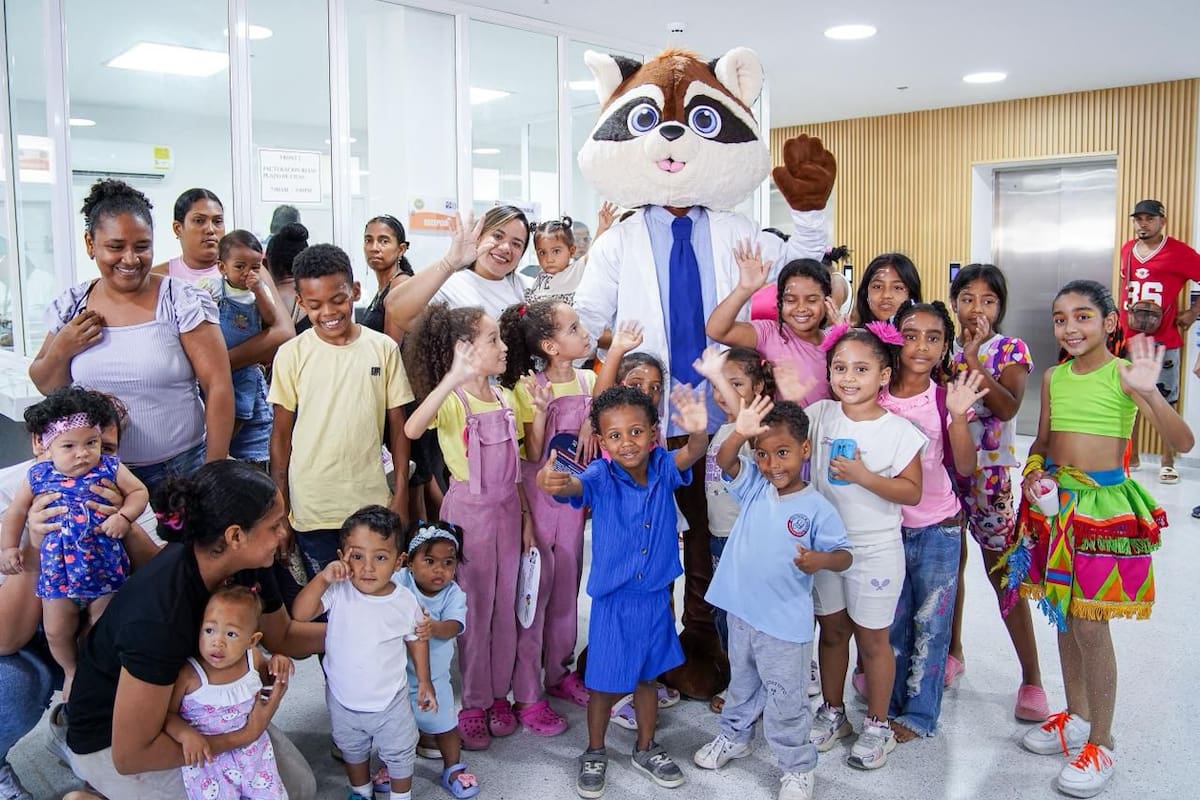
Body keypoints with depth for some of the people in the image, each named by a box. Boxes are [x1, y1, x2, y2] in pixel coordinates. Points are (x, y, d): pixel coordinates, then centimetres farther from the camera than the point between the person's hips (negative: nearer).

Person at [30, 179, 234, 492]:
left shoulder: (183, 301, -10)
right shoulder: (71, 307, 3)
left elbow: (218, 386, -11)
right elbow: (45, 386, 13)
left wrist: (214, 473, -14)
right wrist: (61, 349, -8)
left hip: (181, 472, -3)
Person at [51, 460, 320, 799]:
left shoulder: (247, 566, -16)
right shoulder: (159, 616, -38)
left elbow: (283, 637, 5)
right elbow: (129, 755, -30)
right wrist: (243, 735, -24)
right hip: (112, 734, -6)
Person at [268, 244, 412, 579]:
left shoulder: (383, 348, -2)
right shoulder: (291, 355, -4)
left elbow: (397, 425, 4)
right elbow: (281, 433, 2)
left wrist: (401, 492, 2)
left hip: (372, 503, 0)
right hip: (311, 510, 0)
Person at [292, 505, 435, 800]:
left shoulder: (405, 602, -19)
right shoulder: (338, 592, -21)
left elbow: (417, 639, -3)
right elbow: (300, 614, -30)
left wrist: (424, 681, 3)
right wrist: (323, 578, -39)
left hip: (390, 702, -1)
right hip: (343, 701, 1)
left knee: (399, 755, 20)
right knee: (352, 751, 28)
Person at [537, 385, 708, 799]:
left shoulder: (663, 467, -10)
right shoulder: (601, 476, -18)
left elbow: (690, 455, -28)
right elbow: (575, 485, -37)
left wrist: (699, 431, -53)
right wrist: (551, 482, -62)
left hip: (656, 595, 3)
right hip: (613, 598, -3)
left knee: (647, 676, 21)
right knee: (606, 683, 10)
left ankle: (646, 749, 42)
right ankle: (594, 753, 35)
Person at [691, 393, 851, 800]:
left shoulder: (816, 508, -14)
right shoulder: (754, 487, -3)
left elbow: (844, 555, -12)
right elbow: (725, 460, -18)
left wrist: (822, 559, -35)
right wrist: (739, 433, -38)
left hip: (785, 623, -4)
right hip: (741, 612, 4)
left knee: (786, 702, 9)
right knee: (742, 684, 27)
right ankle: (735, 735, 50)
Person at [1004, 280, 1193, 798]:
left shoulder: (1123, 373, -11)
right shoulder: (1054, 377, 6)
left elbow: (1182, 443, -20)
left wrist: (1149, 393, -36)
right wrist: (1033, 473, -5)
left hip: (1104, 502, -6)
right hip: (1056, 501, 6)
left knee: (1090, 624, -3)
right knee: (1063, 617, 15)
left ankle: (1101, 744, 12)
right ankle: (1076, 718, 33)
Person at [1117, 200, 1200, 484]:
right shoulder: (1127, 250, 9)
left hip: (1163, 342, -5)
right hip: (1129, 338, 5)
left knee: (1166, 402, 1)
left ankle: (1168, 462, 8)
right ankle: (1132, 456, 23)